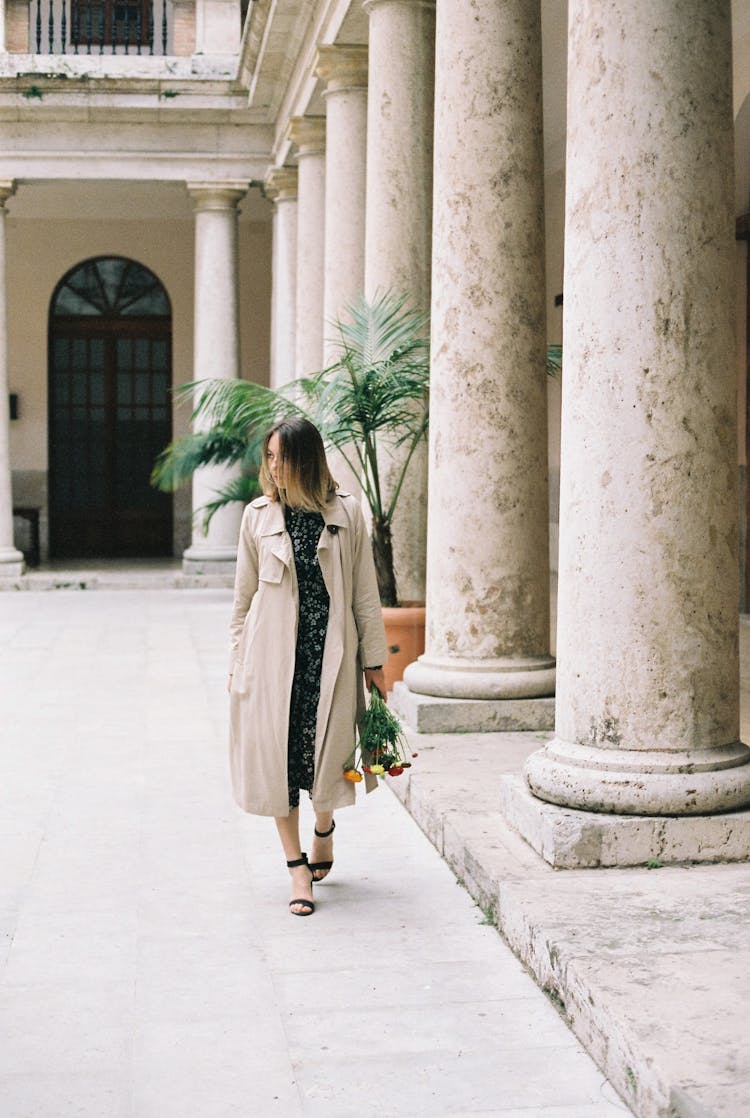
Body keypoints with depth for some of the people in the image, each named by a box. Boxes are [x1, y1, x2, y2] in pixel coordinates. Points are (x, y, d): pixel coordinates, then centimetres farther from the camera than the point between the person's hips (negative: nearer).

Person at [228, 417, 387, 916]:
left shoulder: (347, 513, 0)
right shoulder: (259, 516, 3)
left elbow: (365, 593, 4)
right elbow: (244, 595, 8)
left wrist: (374, 661, 4)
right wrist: (237, 663, 7)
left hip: (330, 651, -1)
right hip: (273, 653, 1)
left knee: (327, 754, 3)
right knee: (277, 756, 0)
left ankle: (324, 828, 36)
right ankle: (298, 868, 13)